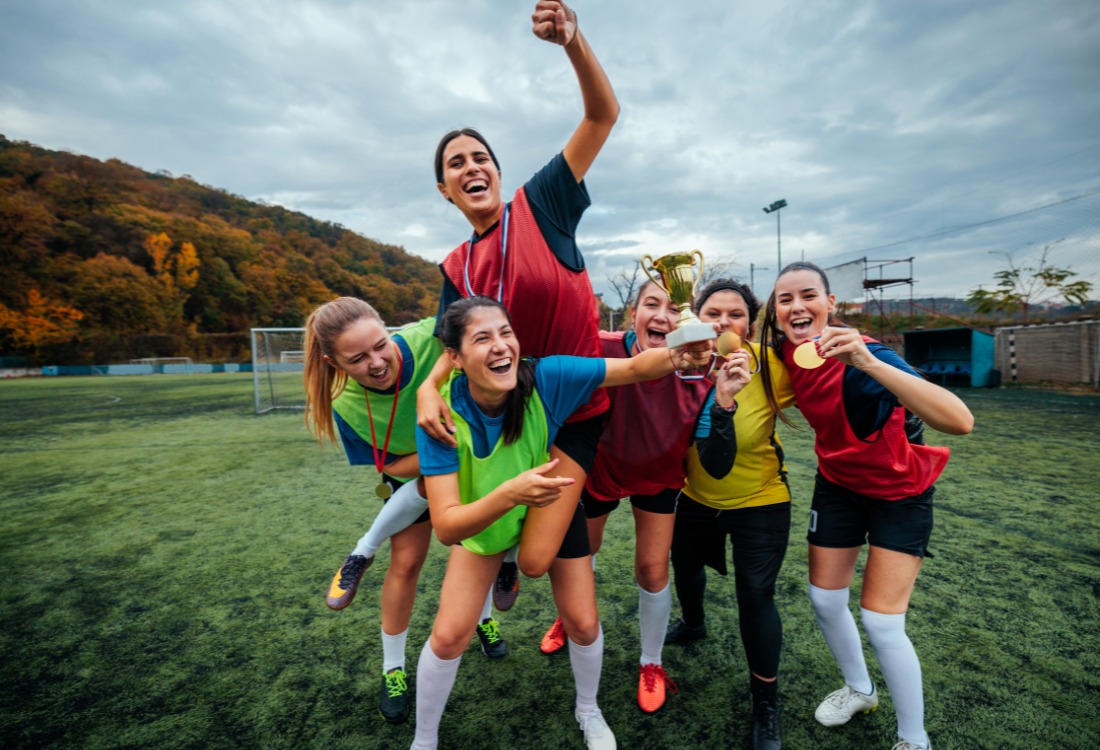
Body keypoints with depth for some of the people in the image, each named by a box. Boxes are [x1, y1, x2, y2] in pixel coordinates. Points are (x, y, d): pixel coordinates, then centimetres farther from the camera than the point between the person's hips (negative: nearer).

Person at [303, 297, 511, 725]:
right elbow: (393, 467, -20)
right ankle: (393, 670, 27)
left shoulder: (430, 338, -38)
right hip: (410, 470, 0)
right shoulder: (346, 404, -30)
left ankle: (484, 618, 43)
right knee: (406, 562, 2)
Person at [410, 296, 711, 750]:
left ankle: (588, 711, 40)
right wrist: (509, 494, -55)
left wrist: (681, 354, -52)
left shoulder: (546, 378, -33)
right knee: (449, 636, 1)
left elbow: (634, 368, -31)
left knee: (584, 623, 5)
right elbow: (446, 527, -37)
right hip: (480, 520, 0)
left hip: (555, 509, 1)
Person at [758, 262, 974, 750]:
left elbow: (959, 421, -45)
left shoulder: (861, 355, -33)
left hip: (900, 491, -5)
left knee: (880, 623, -4)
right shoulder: (785, 353, -15)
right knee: (825, 601, 12)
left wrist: (867, 361, -55)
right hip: (838, 483, 5)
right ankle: (858, 689, 41)